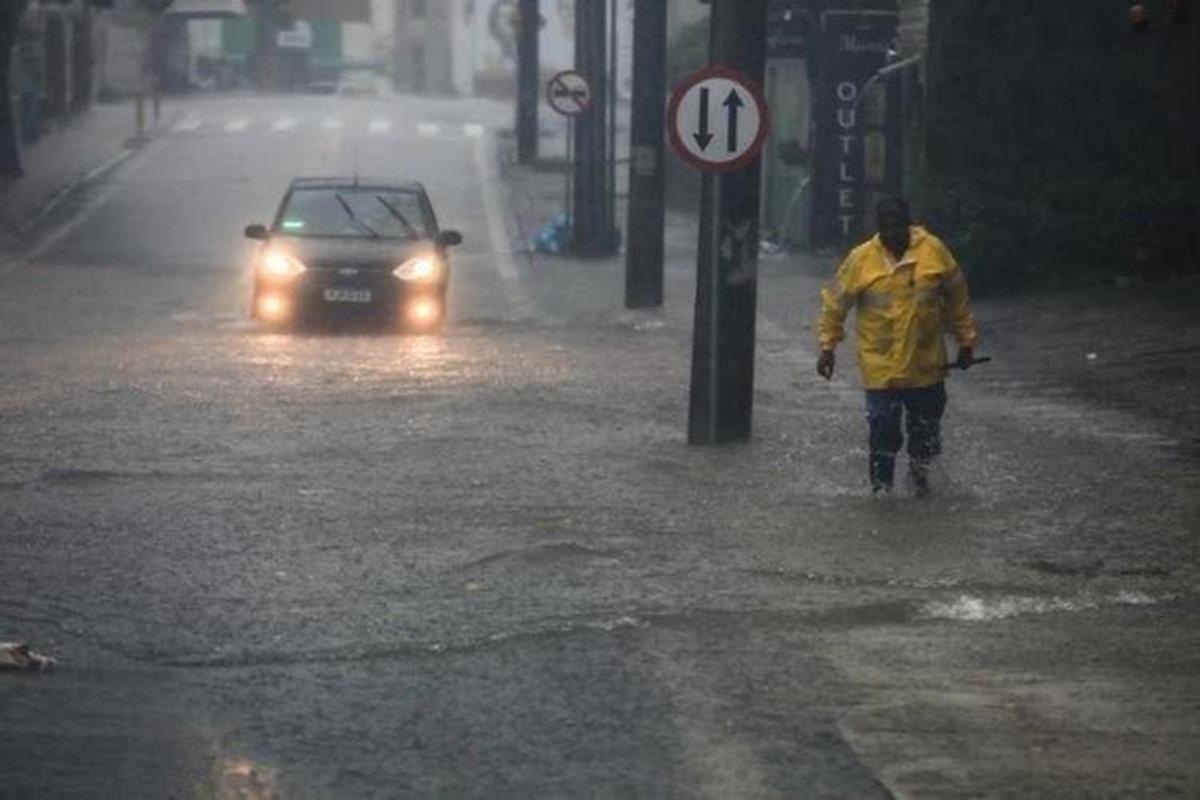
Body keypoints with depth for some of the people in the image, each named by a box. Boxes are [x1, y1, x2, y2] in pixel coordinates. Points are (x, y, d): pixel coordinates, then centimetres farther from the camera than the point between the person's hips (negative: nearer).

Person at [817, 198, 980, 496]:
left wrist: (966, 342, 7)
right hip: (880, 367, -2)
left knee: (926, 426, 16)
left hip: (926, 364, 2)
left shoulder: (933, 251, -7)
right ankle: (881, 487, 17)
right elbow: (834, 303, 0)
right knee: (883, 429, -1)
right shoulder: (861, 259, -10)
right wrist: (827, 347, 0)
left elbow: (956, 297, 4)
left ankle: (920, 471, 41)